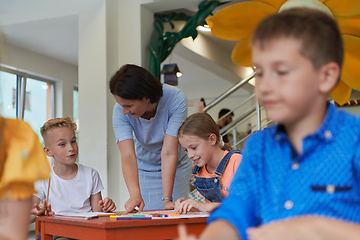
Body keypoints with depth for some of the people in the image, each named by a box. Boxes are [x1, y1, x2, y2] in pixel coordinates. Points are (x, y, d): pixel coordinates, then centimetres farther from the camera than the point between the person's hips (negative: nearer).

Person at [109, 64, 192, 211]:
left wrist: (167, 199, -39)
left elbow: (169, 152, -34)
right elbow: (127, 155, -34)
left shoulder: (176, 99, -31)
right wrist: (135, 194, -50)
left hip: (176, 167, -1)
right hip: (144, 169, 1)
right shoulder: (120, 111, -25)